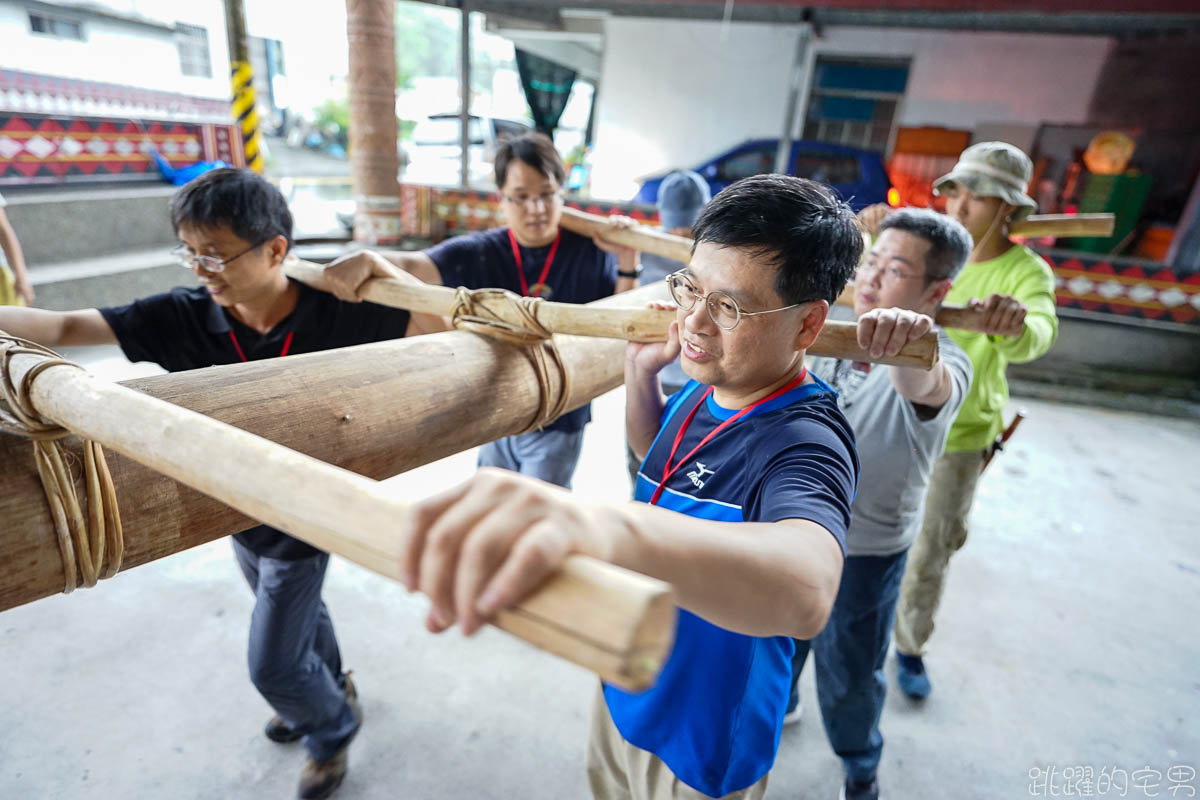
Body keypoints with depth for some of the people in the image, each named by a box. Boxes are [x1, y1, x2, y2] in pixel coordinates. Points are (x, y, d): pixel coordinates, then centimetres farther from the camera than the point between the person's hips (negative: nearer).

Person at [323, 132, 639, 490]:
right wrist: (366, 259, -42)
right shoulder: (479, 254, -7)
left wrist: (627, 267, -22)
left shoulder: (591, 251, -9)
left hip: (558, 422, -3)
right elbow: (411, 266, -21)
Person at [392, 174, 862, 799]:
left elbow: (806, 593, -55)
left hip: (700, 749, -6)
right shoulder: (706, 389, -8)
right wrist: (641, 373, -8)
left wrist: (605, 525, -74)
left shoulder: (804, 442, -34)